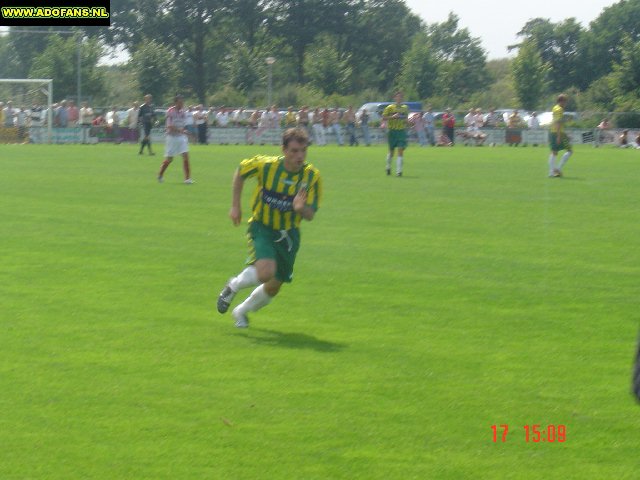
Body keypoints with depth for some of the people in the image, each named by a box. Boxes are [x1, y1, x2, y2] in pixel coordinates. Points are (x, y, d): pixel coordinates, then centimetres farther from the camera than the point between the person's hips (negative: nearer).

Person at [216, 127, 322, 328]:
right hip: (261, 227, -3)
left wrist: (301, 208, -37)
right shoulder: (266, 165, -18)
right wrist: (235, 205, 3)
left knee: (273, 287, 8)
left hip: (288, 233, 3)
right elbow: (240, 172, 2)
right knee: (266, 271, -28)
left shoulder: (312, 176, -14)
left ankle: (242, 311, 37)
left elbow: (310, 215, -13)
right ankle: (234, 285, 4)